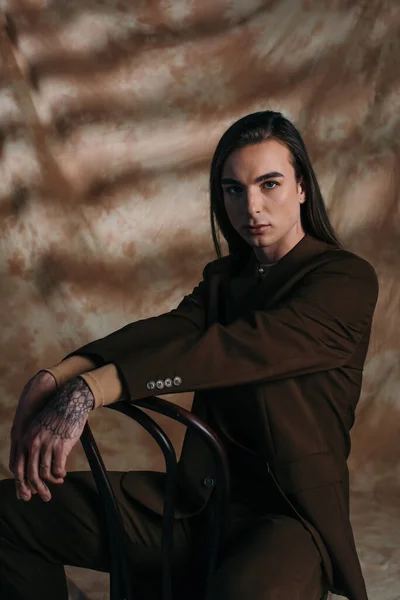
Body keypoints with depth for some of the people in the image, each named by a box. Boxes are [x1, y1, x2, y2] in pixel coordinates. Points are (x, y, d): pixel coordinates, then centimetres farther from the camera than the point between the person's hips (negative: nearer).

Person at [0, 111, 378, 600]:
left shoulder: (348, 280, -7)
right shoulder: (225, 277, 16)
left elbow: (244, 347, -24)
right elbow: (167, 330, -5)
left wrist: (90, 391, -34)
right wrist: (58, 376, -27)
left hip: (291, 511, -7)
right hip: (200, 498, 7)